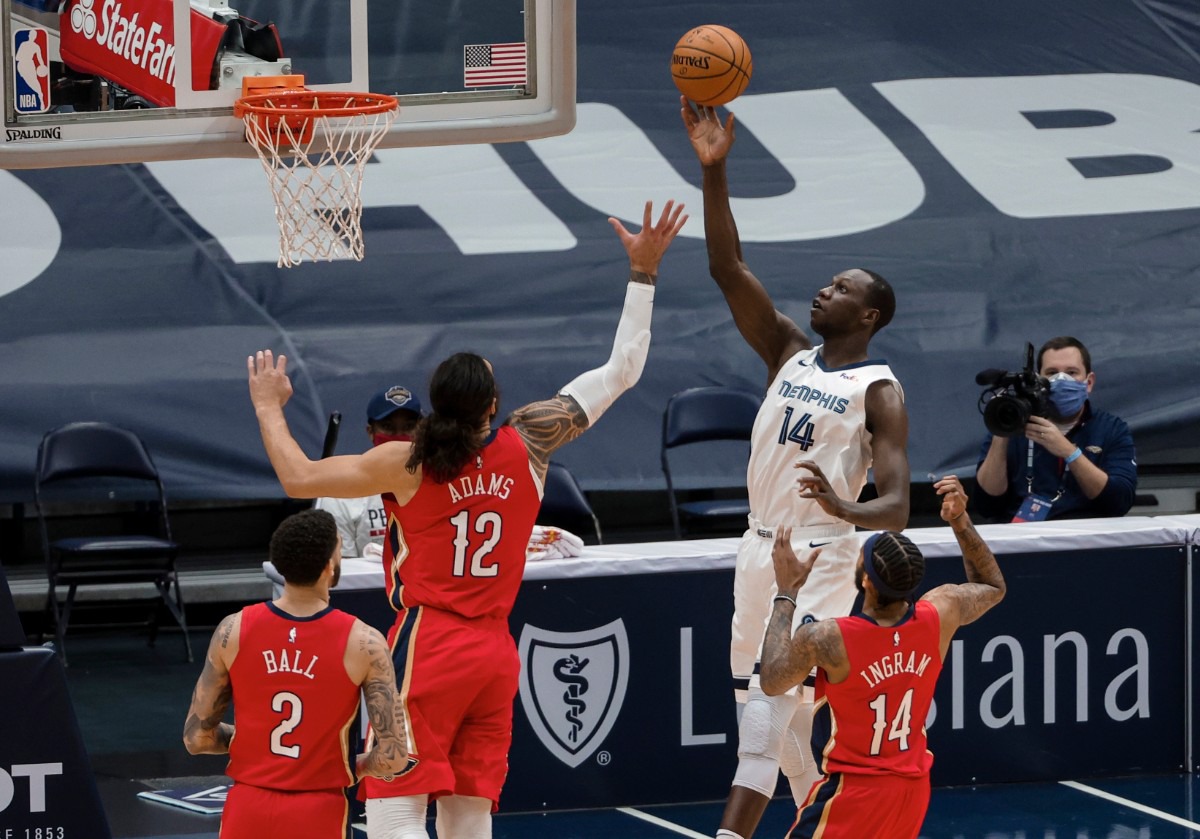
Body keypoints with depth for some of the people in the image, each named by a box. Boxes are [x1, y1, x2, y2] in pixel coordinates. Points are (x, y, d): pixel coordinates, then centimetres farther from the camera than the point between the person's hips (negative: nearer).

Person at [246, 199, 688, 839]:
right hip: (496, 651, 5)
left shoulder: (407, 464, -8)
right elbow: (621, 371, 9)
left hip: (427, 645, -5)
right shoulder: (528, 443, 1)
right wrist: (643, 273, 14)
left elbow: (299, 478, -4)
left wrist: (269, 407, 12)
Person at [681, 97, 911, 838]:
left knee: (769, 704, -17)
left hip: (821, 560, -7)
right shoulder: (788, 353, 9)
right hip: (760, 550, 7)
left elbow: (897, 506, -14)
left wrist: (846, 510, -38)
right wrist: (714, 171, -11)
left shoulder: (880, 391, -7)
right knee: (771, 714, 14)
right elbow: (730, 270, 0)